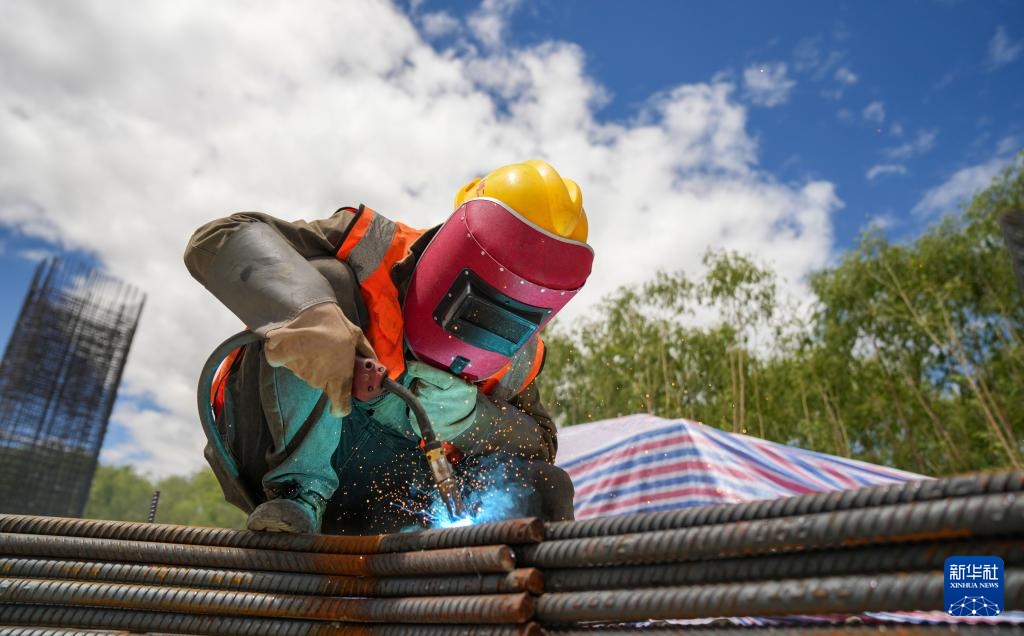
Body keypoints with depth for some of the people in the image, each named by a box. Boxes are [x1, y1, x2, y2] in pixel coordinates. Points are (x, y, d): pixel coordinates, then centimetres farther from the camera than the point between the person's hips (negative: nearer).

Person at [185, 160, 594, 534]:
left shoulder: (515, 358, -5)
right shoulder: (374, 253, -19)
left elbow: (539, 448, -3)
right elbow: (220, 239, -26)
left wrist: (467, 417, -26)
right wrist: (310, 309, -49)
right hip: (272, 438, -3)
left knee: (543, 490, -12)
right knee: (326, 279, -28)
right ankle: (298, 493, -21)